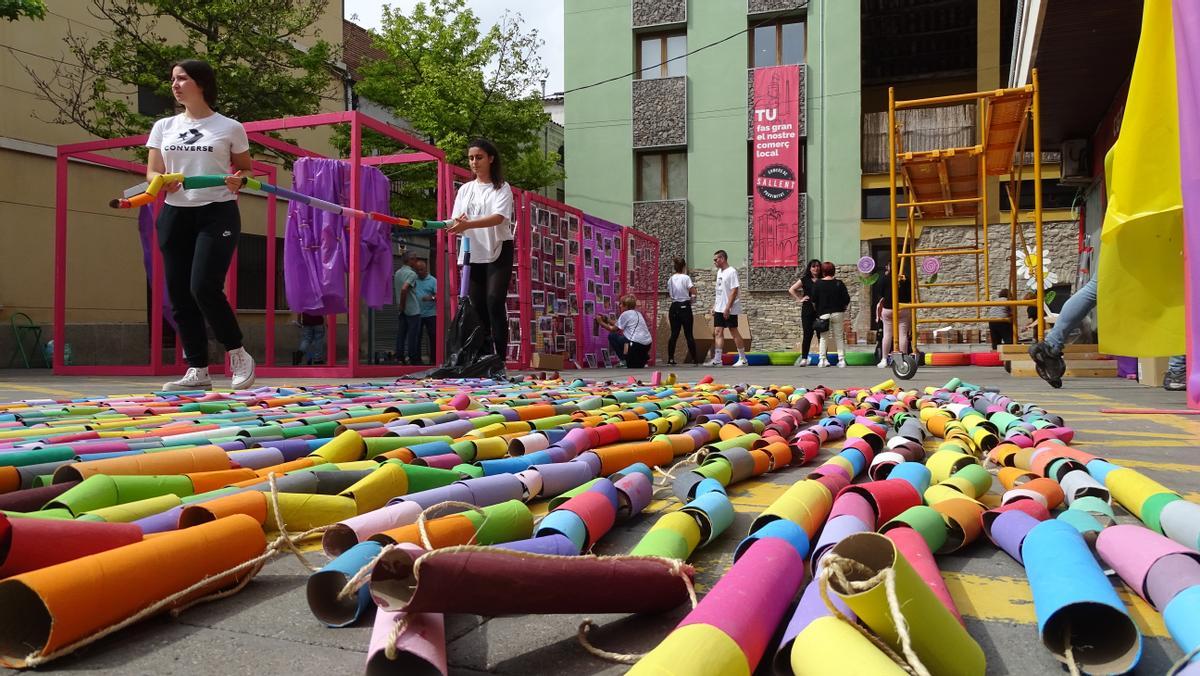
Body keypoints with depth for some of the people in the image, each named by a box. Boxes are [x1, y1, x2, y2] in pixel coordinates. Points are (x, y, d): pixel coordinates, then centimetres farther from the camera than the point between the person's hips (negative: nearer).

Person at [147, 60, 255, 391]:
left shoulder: (230, 128, 4)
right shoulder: (163, 127, 14)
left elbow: (247, 169, 11)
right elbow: (151, 173, 13)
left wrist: (239, 180, -12)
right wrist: (162, 182, -10)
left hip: (217, 214, -5)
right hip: (175, 215, 5)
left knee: (204, 287, -18)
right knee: (179, 295, 1)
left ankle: (239, 355, 2)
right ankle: (198, 370, 10)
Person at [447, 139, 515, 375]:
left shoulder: (502, 188, 0)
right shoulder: (465, 189, 14)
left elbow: (499, 217, -17)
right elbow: (457, 221, 7)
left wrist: (468, 224, -31)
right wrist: (457, 223, -18)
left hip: (498, 251, -5)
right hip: (473, 253, 5)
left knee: (494, 302, -16)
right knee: (477, 306, 2)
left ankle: (500, 358, -14)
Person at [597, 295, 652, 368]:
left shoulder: (625, 314, -2)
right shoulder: (637, 313, 22)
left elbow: (613, 329, 6)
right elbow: (619, 326, 28)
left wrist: (601, 322, 19)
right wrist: (607, 319, 32)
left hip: (636, 344, -9)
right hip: (647, 345, 9)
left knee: (612, 336, 10)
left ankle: (624, 361, 6)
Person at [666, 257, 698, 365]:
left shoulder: (671, 279, 7)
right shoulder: (686, 278, -7)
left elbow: (668, 293, 15)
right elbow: (693, 292, -17)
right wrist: (692, 296, 3)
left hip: (674, 307, 4)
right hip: (685, 307, -4)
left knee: (674, 334, 6)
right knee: (688, 334, 0)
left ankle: (670, 359, 0)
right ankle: (694, 359, 5)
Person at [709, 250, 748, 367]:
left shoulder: (731, 271, -12)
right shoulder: (719, 272, 14)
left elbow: (734, 291, -18)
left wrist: (727, 308, -22)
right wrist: (714, 306, 17)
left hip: (730, 309, -8)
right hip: (719, 309, 8)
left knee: (733, 331, -1)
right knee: (718, 332, 3)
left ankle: (742, 359, 8)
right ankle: (717, 359, 3)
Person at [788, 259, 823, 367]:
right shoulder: (804, 280, 7)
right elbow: (791, 289, 10)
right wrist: (799, 299, 2)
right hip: (807, 310, 0)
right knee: (808, 334, 1)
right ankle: (804, 358, 5)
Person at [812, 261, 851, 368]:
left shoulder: (818, 283, -5)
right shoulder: (839, 283, -2)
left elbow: (814, 300, -3)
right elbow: (847, 300, -2)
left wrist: (817, 311, 13)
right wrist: (843, 309, 14)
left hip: (823, 314, -1)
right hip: (837, 314, 1)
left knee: (823, 338, 7)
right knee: (839, 337, 8)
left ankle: (822, 360, 2)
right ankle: (841, 360, 6)